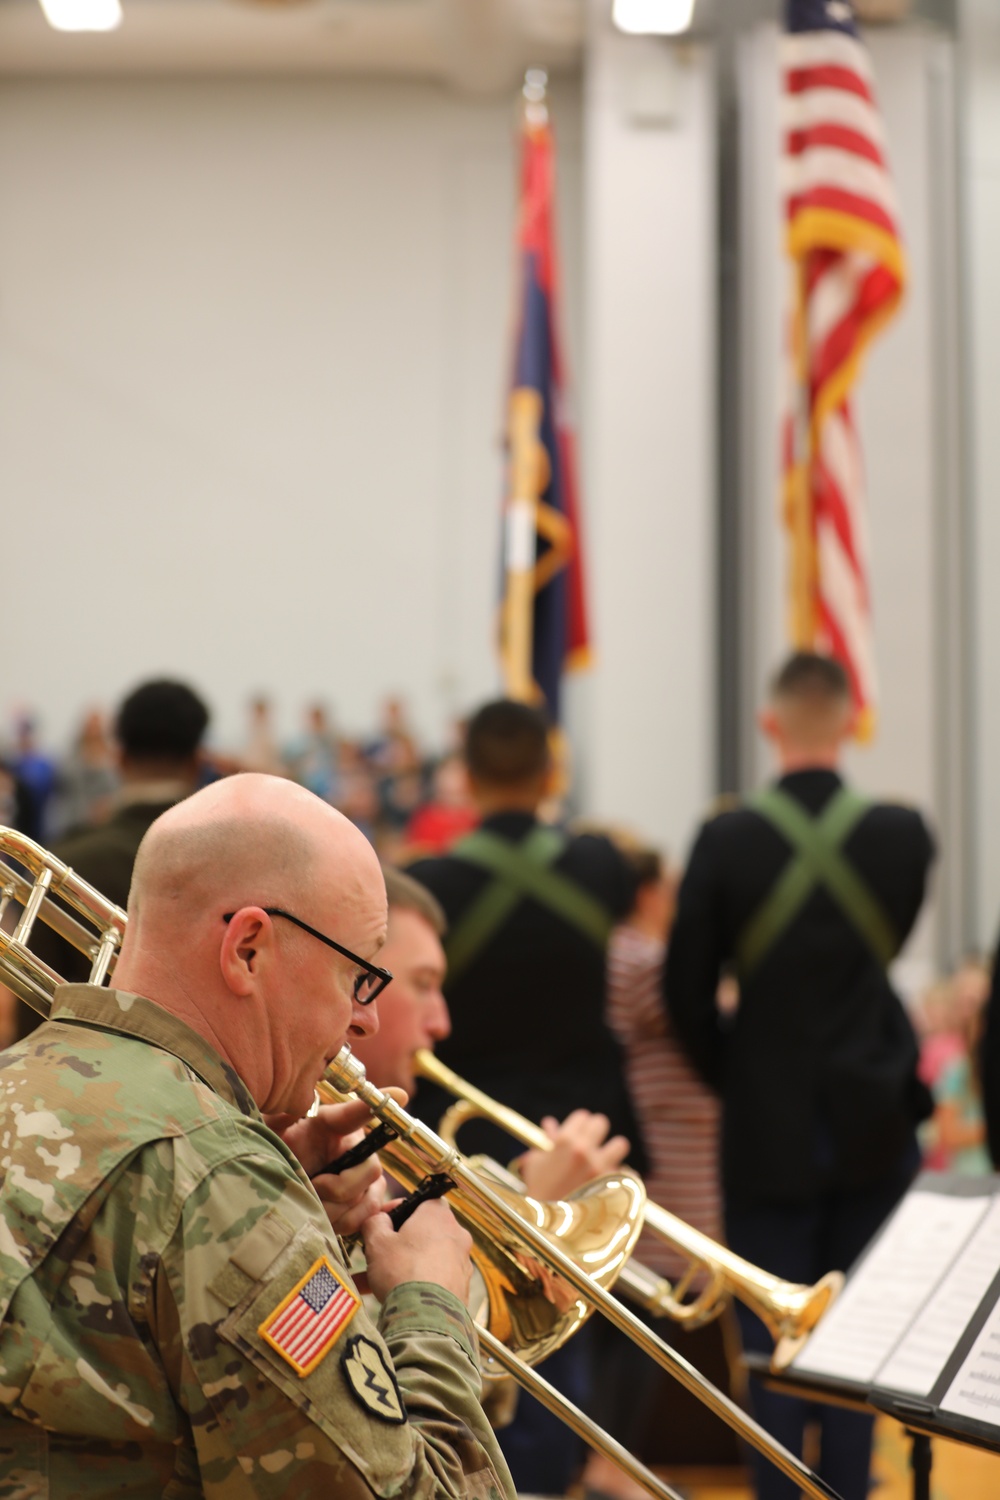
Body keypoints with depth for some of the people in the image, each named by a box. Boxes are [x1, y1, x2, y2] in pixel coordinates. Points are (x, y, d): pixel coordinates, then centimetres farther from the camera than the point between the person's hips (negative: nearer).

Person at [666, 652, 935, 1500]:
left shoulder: (725, 841, -11)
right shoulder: (904, 836, -6)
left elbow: (687, 993, -5)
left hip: (767, 1133, -1)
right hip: (875, 1127, 2)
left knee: (772, 1343, 6)